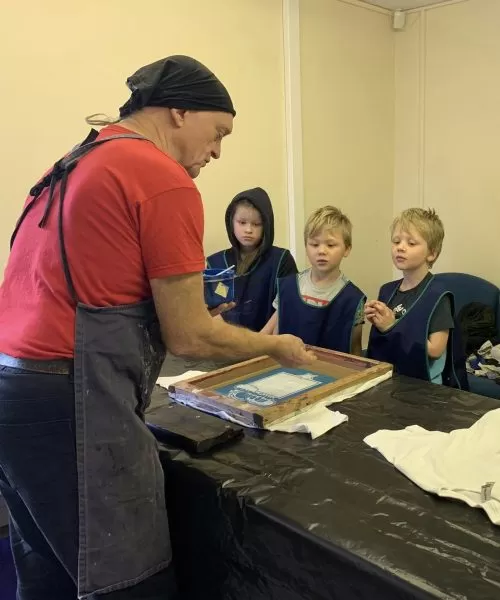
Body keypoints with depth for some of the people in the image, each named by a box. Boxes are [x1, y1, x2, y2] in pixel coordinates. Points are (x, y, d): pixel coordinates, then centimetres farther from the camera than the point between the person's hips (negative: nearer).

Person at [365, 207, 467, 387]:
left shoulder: (437, 295, -9)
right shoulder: (387, 290, 7)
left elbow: (435, 349, -13)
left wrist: (392, 327, -12)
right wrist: (376, 322, -1)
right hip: (386, 377, 4)